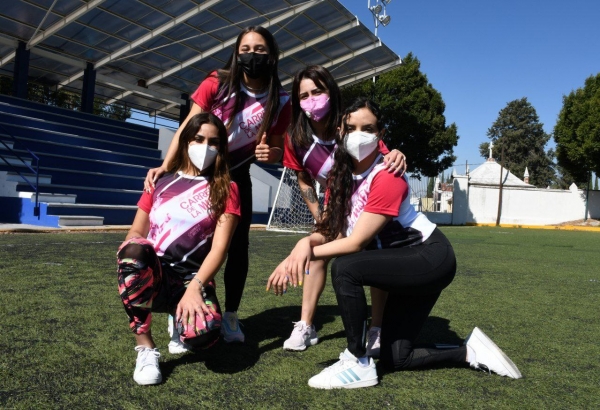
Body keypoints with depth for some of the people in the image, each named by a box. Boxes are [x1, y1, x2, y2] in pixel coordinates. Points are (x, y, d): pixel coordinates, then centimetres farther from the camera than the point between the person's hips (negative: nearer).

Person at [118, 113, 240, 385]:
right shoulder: (160, 183, 14)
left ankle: (181, 318, 10)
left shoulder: (226, 190, 5)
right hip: (149, 276, 1)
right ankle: (145, 348, -14)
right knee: (134, 251, -34)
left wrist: (194, 288, -22)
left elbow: (220, 248, -6)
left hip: (191, 279, -1)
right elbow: (135, 234, 12)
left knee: (202, 331, -32)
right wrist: (132, 256, -13)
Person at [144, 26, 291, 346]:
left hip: (237, 177, 2)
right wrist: (165, 166, -31)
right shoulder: (217, 83, -17)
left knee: (239, 246, 1)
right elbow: (187, 128, -19)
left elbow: (277, 149, -3)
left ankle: (230, 317, 17)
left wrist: (270, 153, -27)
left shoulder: (280, 102, -12)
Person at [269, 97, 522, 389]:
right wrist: (306, 243, -28)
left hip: (432, 259, -8)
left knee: (344, 268, -30)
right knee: (395, 359, 8)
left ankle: (358, 364, -13)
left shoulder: (387, 177, -24)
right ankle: (470, 351, 25)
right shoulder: (340, 174, -1)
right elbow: (329, 231, -7)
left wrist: (306, 254, -25)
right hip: (407, 263, 8)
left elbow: (357, 242, -27)